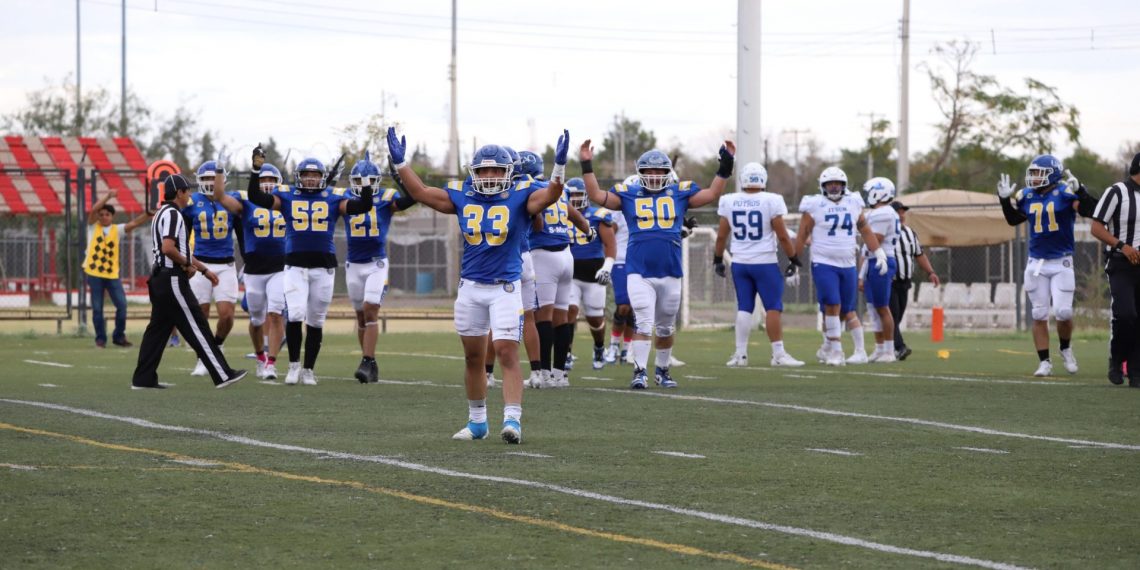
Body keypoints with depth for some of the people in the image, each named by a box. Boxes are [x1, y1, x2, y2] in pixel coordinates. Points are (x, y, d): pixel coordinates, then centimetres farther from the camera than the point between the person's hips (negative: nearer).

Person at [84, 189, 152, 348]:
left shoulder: (118, 229, 6)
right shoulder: (93, 227, 4)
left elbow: (134, 223, -5)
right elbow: (93, 210, -11)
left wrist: (148, 214, -20)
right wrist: (107, 196, -12)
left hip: (113, 274, 1)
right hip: (94, 273, -1)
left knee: (122, 305, -5)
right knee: (97, 308, 0)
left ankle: (119, 336, 9)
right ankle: (100, 338, 11)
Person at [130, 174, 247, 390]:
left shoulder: (162, 214, 19)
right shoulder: (173, 214, -13)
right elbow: (168, 249, -25)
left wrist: (204, 269, 26)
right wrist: (187, 265, -10)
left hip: (160, 280, 10)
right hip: (173, 280, -10)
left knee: (158, 328, 10)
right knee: (196, 328, -6)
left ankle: (143, 378, 8)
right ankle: (222, 375, -4)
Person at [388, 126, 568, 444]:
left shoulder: (520, 196, -5)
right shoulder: (462, 197, 4)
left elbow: (550, 195, -21)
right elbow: (421, 193, 10)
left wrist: (559, 166, -35)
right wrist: (400, 163, 6)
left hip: (505, 287, -4)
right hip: (470, 287, 4)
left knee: (507, 353, -13)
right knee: (473, 357, 12)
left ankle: (513, 419, -17)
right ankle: (477, 421, 24)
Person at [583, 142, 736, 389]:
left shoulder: (680, 193, 7)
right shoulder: (628, 194, 6)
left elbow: (712, 194, 7)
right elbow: (597, 196, 3)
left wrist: (725, 167, 1)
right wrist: (587, 167, -3)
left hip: (670, 273, 2)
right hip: (639, 273, -2)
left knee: (666, 328, 14)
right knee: (644, 323, -11)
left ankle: (662, 370, 30)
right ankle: (640, 372, -8)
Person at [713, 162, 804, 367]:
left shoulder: (729, 202, 0)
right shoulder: (771, 201, -10)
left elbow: (721, 236, 7)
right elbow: (782, 236, -6)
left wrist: (718, 259, 21)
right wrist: (794, 258, 7)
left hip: (740, 263, 4)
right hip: (765, 262, -4)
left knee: (744, 308, 9)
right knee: (773, 307, 0)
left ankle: (740, 354, 8)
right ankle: (778, 354, -3)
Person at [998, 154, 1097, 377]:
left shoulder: (1065, 193, -12)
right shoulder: (1026, 196, 4)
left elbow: (1091, 210, -24)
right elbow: (1013, 220, 21)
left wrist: (1078, 190, -34)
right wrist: (1005, 199, 9)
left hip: (1062, 263, -4)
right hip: (1036, 264, 4)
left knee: (1063, 312, -7)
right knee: (1039, 315, 4)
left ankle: (1066, 349, 22)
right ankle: (1044, 362, 11)